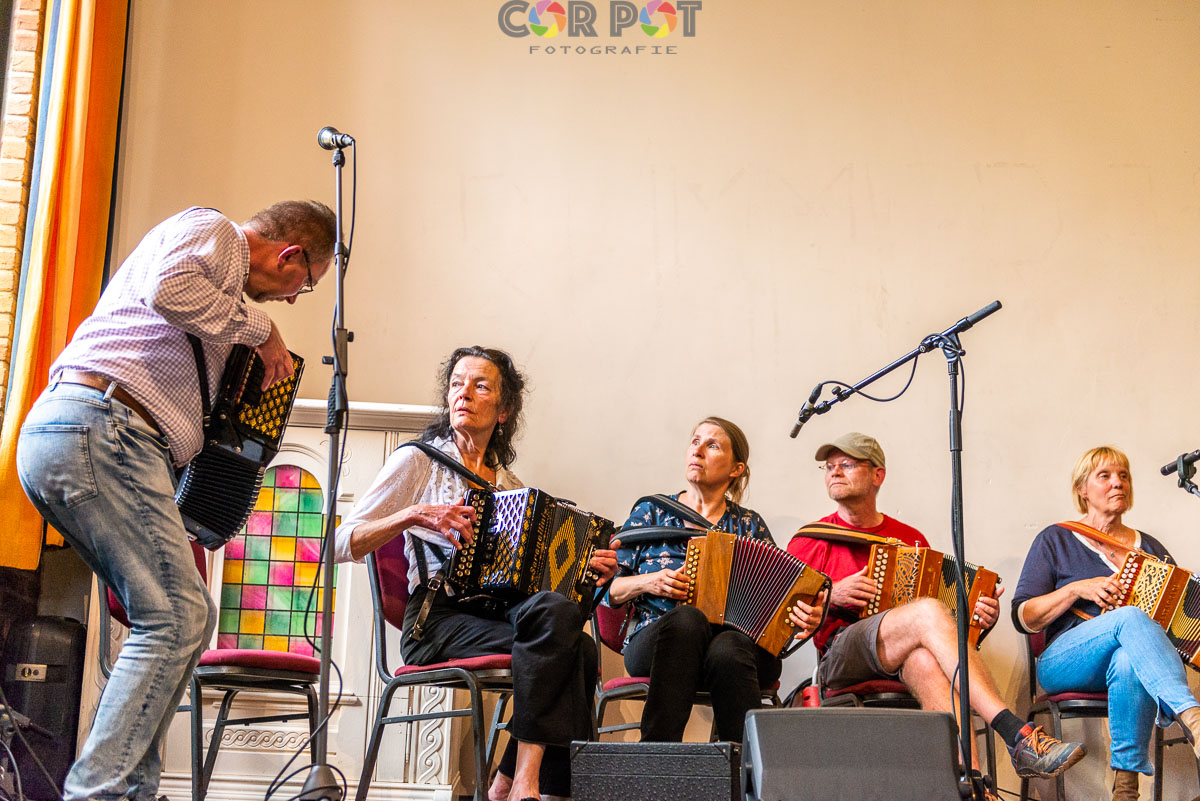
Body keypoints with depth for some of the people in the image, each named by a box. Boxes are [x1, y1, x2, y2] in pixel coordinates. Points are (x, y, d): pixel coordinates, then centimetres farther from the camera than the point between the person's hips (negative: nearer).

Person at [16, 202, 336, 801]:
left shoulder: (221, 264, 32)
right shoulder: (212, 231, 1)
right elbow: (168, 288, -20)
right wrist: (257, 326, -8)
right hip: (99, 429, -11)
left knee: (182, 616, 10)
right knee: (177, 617, -14)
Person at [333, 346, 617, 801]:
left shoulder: (510, 487, 22)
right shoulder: (420, 460, 6)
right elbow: (341, 545, -2)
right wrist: (413, 515, -17)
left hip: (494, 614, 5)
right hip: (436, 620, -5)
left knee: (580, 652, -28)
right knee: (555, 614, -32)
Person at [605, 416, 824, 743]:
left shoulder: (750, 525, 17)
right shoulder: (650, 513, 15)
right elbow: (609, 590, 13)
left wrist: (804, 617, -12)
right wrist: (648, 582, -7)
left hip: (739, 639, 0)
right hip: (656, 641, 0)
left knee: (726, 652, -36)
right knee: (687, 617, -35)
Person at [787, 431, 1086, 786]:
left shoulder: (911, 540, 23)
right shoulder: (813, 541, 14)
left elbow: (950, 601, 22)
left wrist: (980, 618, 0)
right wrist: (830, 596, -8)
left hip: (907, 658, 3)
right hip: (839, 658, -2)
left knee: (926, 660, -38)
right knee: (928, 612, -33)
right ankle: (1016, 734, -41)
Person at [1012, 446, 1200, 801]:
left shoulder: (1150, 548, 23)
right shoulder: (1055, 541, 13)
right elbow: (1023, 618, 5)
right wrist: (1077, 589, -8)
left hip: (1129, 659, 2)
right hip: (1064, 662, -2)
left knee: (1128, 661, -39)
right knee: (1131, 617, -35)